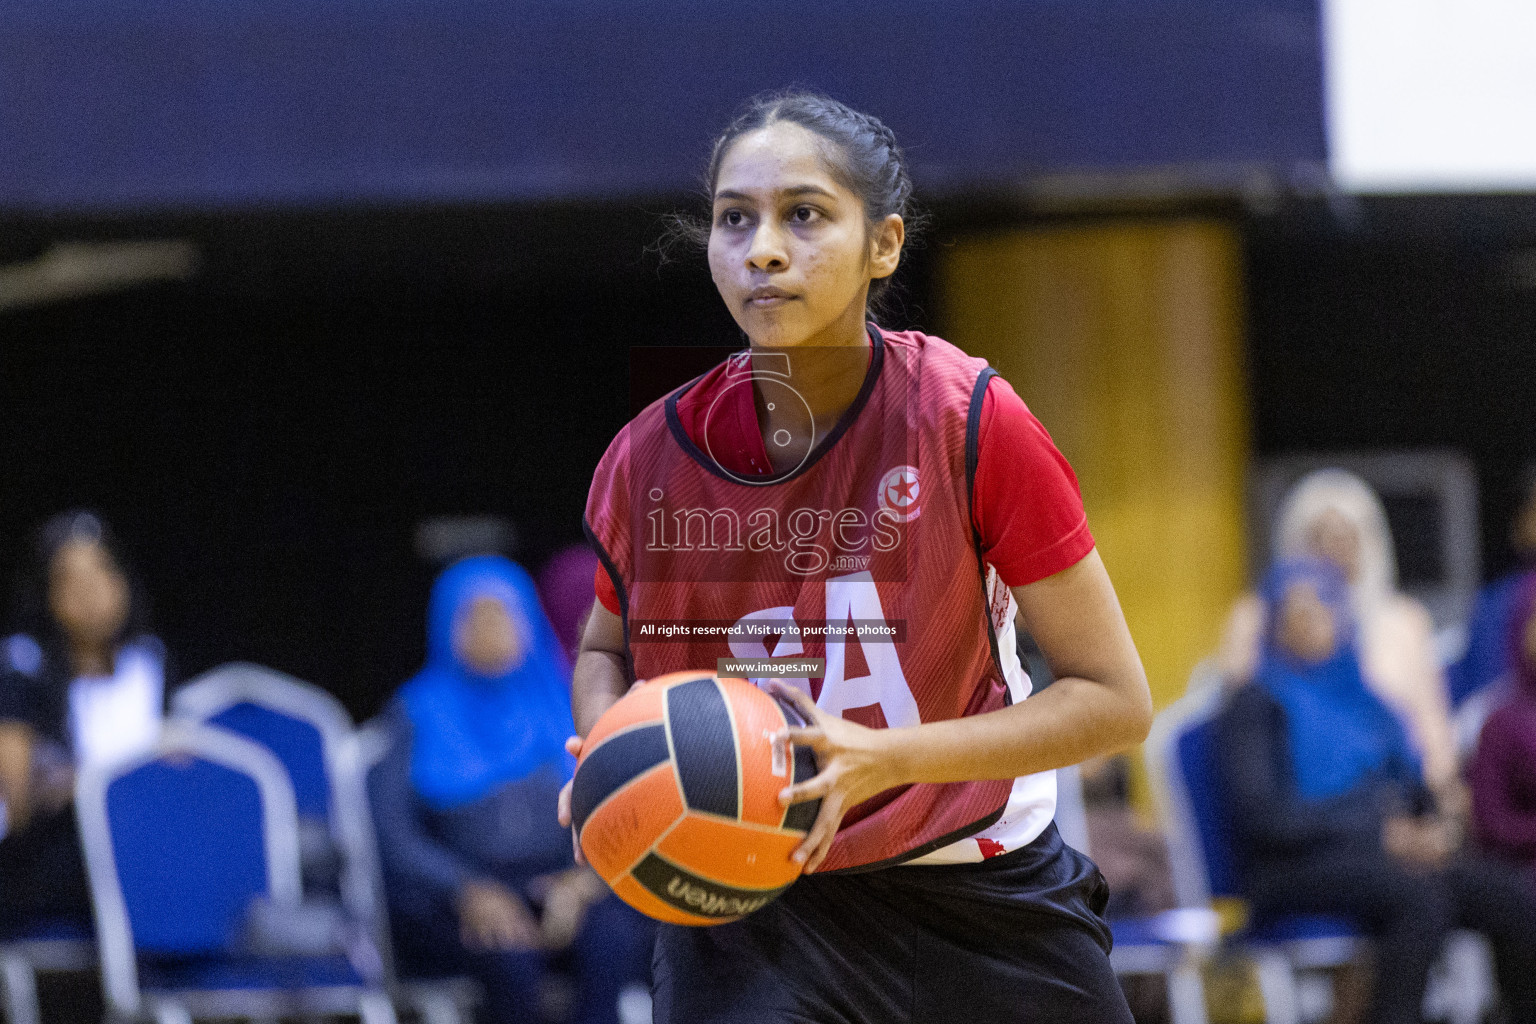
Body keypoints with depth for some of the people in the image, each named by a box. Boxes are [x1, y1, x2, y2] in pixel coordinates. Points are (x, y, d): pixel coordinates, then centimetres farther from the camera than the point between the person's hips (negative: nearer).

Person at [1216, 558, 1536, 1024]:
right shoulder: (1255, 705, 3)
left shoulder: (1360, 700, 25)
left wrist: (1434, 827, -3)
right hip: (1295, 867, -6)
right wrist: (1378, 832, -16)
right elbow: (1260, 815, -10)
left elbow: (1412, 785, 23)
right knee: (1422, 898, -37)